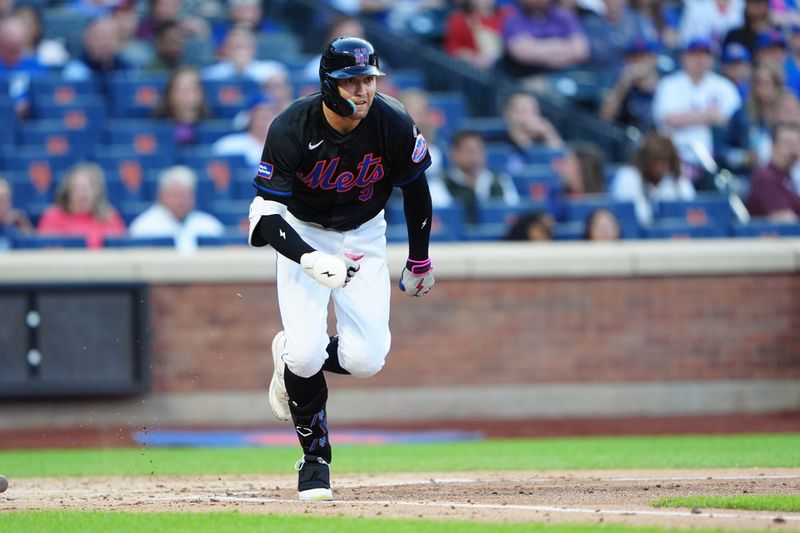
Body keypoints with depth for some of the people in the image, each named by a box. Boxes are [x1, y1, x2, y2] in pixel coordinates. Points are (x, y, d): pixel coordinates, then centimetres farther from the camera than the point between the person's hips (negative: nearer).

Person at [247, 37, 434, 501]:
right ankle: (316, 457, 3)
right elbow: (265, 216, -24)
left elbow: (415, 185, 0)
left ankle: (294, 356, 20)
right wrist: (309, 259, -41)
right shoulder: (291, 131, -26)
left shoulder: (394, 126, -19)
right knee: (306, 352, -21)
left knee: (366, 359, -15)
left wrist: (419, 261, 10)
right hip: (303, 236, -2)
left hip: (364, 236, 2)